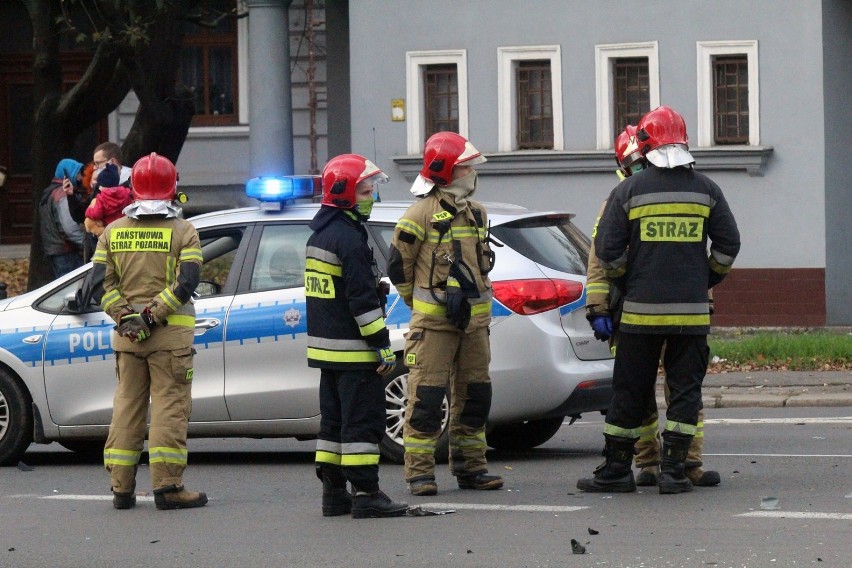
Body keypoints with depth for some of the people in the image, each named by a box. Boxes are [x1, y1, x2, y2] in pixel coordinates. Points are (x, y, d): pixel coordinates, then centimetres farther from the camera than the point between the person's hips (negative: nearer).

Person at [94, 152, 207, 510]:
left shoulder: (113, 232, 8)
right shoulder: (182, 232, -3)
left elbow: (101, 281, 0)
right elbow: (186, 283, -14)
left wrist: (125, 316, -5)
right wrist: (152, 316, -14)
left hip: (126, 335, 4)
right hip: (171, 335, -4)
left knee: (127, 406, 10)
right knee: (169, 406, -2)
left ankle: (121, 487, 10)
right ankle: (167, 487, -6)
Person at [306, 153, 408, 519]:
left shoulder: (319, 235, 15)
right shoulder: (349, 239, -16)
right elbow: (363, 299, -20)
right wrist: (383, 345, -17)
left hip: (324, 346, 10)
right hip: (352, 349, -10)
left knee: (334, 419, 13)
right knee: (363, 419, -7)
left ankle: (333, 492, 16)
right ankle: (365, 494, -9)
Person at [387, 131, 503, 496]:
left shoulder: (476, 213, 14)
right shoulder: (423, 213, -9)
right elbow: (398, 264, -4)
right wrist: (419, 303, 3)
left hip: (474, 320, 7)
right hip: (434, 321, -7)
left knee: (474, 394, 10)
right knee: (427, 396, -8)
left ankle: (470, 468, 19)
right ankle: (419, 472, -5)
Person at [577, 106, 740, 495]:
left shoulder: (628, 191, -1)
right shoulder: (705, 190, 3)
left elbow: (607, 250, -1)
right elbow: (728, 244, 6)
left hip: (641, 309, -1)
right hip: (692, 310, 1)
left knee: (630, 391, 6)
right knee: (685, 389, 5)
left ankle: (616, 470, 11)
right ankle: (674, 470, 0)